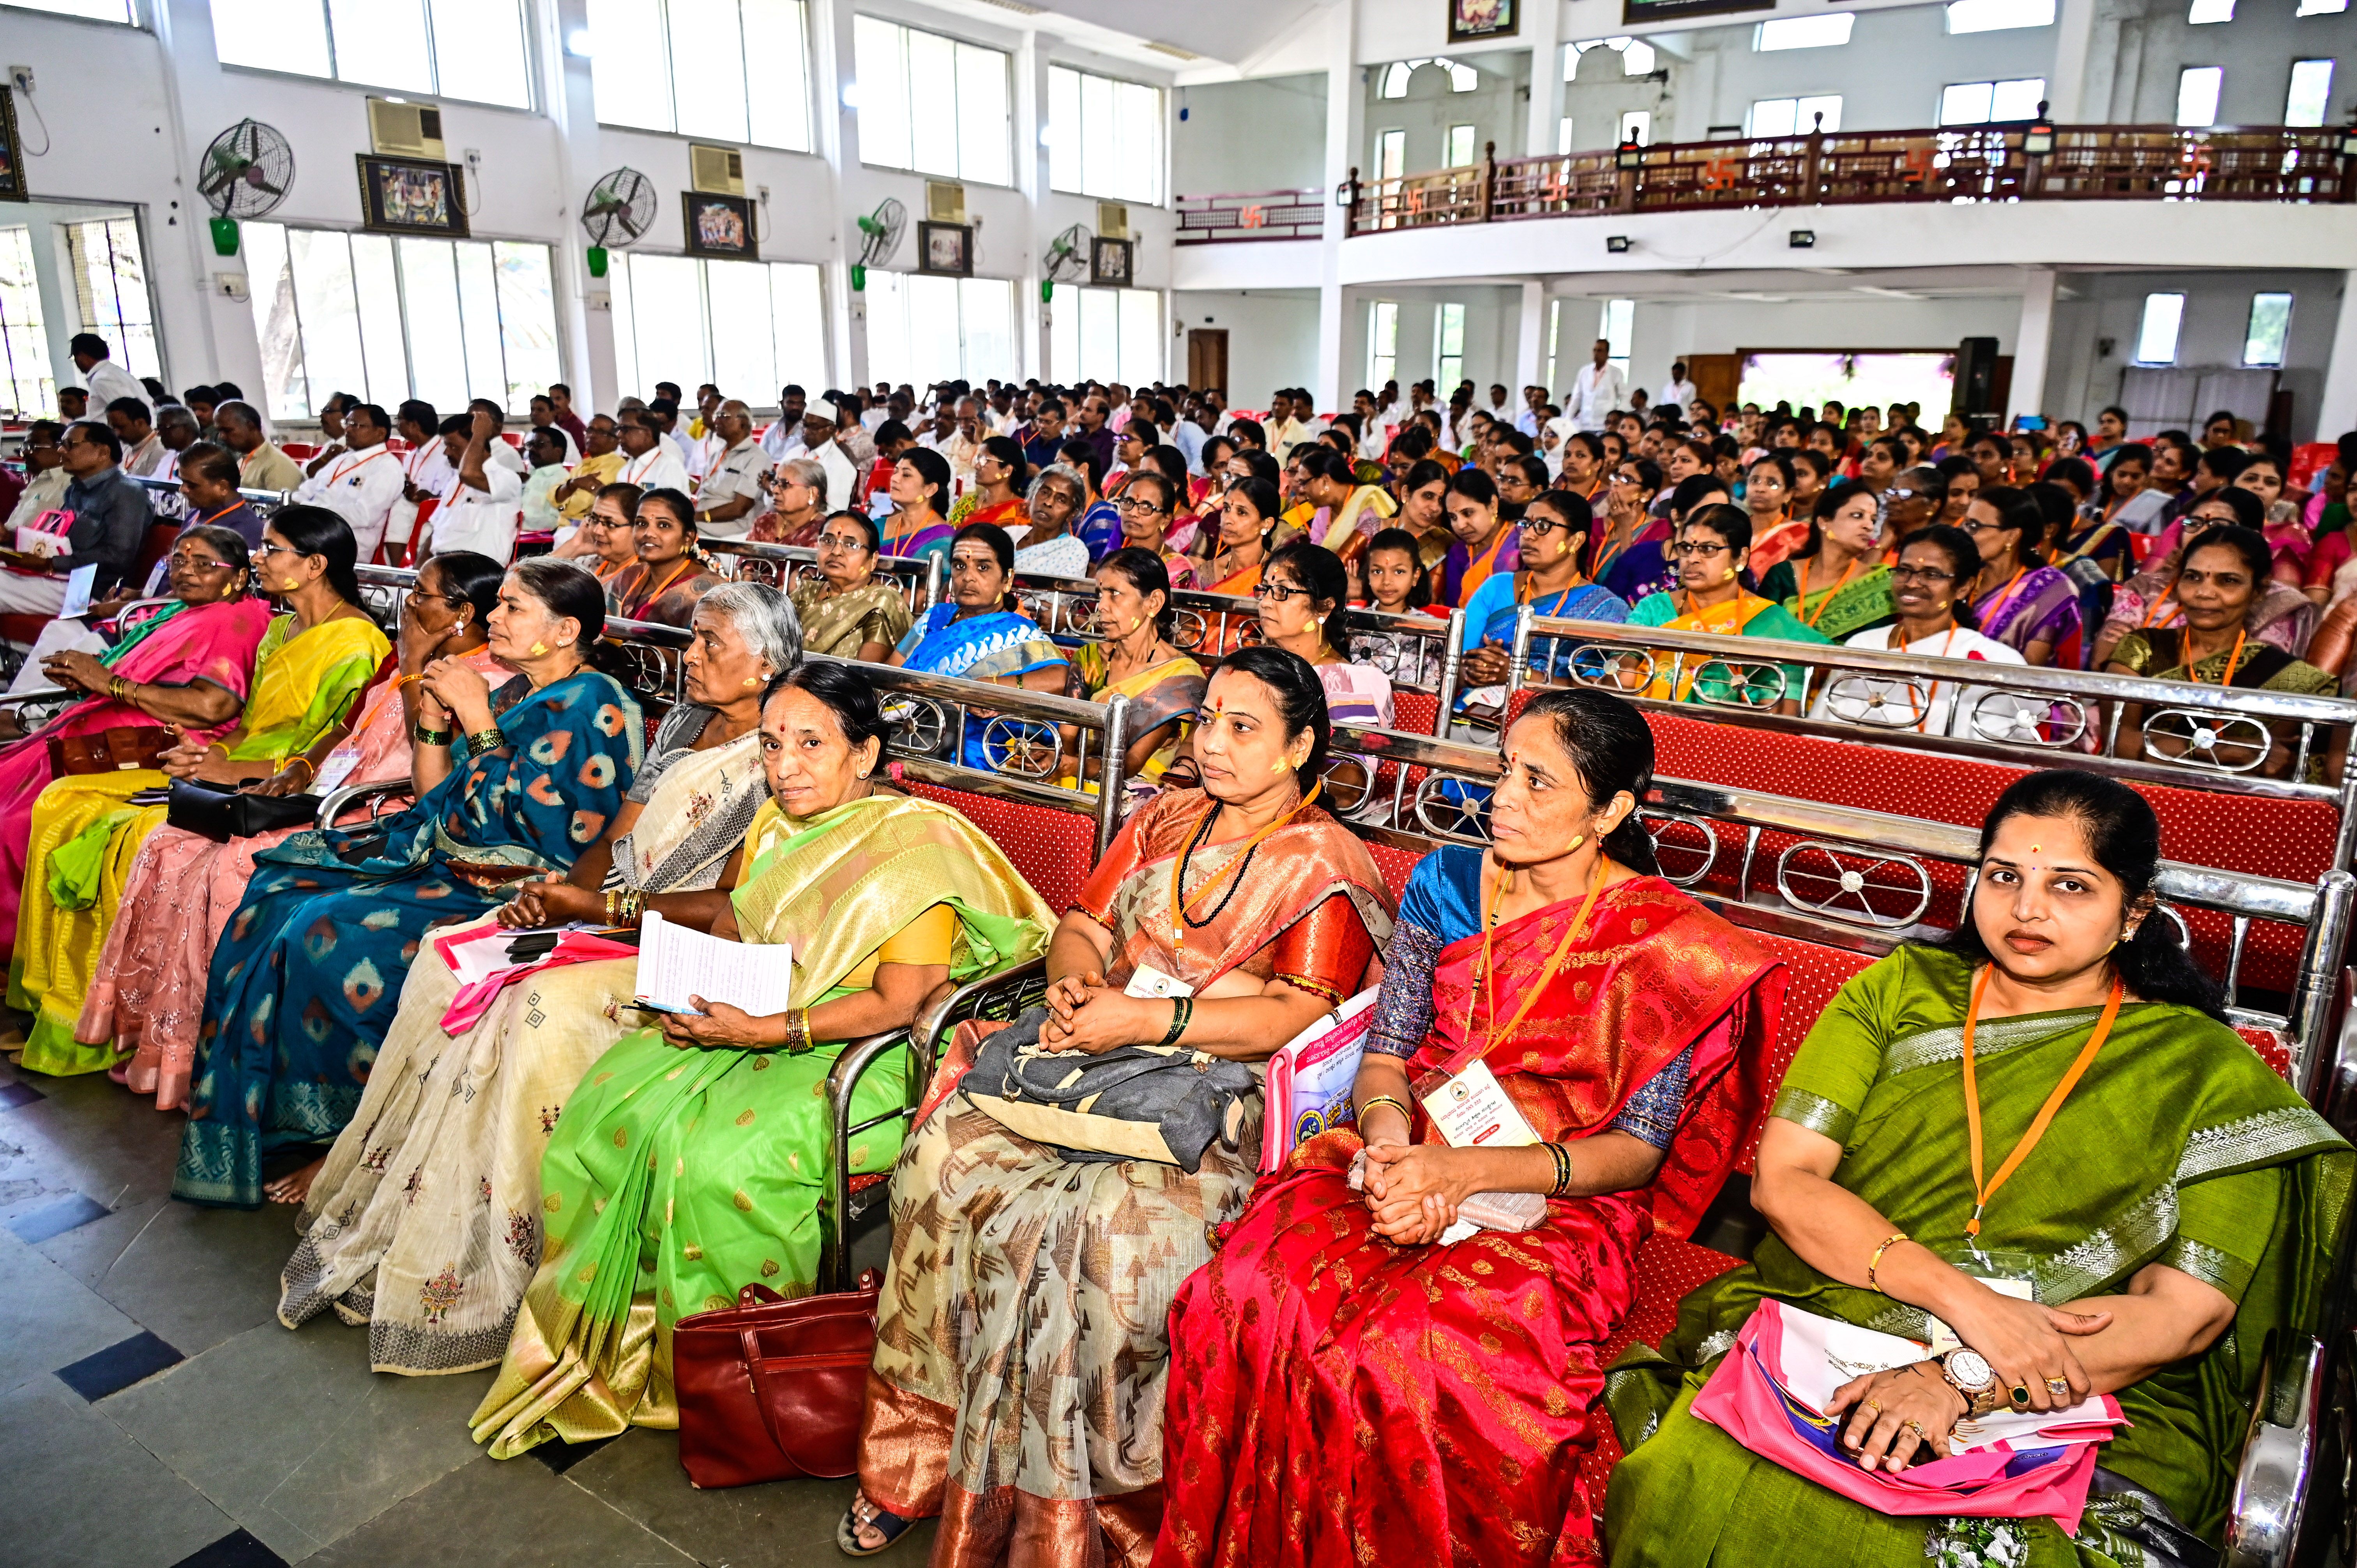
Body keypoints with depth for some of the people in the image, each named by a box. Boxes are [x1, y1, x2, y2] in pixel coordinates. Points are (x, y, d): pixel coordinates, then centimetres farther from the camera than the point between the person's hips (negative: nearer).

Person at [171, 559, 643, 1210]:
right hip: (439, 860, 10)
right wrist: (433, 720, 1)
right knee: (280, 888, 3)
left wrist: (478, 721, -16)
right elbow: (436, 798, 17)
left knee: (328, 933, -21)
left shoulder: (593, 707, -14)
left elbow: (525, 820, -22)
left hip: (506, 896, -10)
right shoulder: (513, 693, 14)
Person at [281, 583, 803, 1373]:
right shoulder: (682, 724, 13)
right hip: (611, 920, 8)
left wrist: (601, 907, -17)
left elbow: (735, 909, -18)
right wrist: (556, 891, -4)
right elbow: (615, 840, 14)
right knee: (448, 961, -8)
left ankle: (460, 1274, -13)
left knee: (544, 1008, -29)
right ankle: (376, 1203, 1)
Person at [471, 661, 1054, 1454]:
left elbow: (899, 1004, -20)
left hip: (870, 1056, -8)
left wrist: (770, 1031, -23)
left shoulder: (916, 847, -17)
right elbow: (731, 925, 17)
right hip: (753, 1021, 8)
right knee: (611, 1107, -10)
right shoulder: (778, 824, 7)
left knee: (722, 1156, -27)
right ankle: (609, 1335, 9)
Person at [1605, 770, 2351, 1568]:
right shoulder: (1900, 991, 9)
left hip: (2062, 1408, 0)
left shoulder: (2206, 1069, 6)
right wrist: (1965, 1299, -15)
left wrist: (1965, 1378, -18)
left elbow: (2187, 1311, -4)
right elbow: (1783, 1178, -1)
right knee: (1687, 1485, -28)